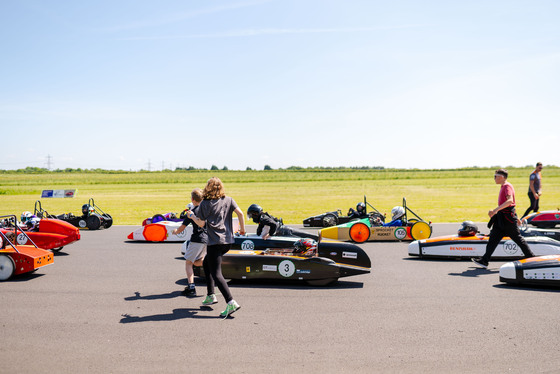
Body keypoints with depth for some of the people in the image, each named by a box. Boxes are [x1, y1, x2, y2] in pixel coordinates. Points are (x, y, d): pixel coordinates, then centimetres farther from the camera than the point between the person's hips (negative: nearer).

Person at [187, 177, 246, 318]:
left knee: (216, 274, -6)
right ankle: (211, 296, 26)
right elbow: (240, 213, -4)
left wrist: (192, 216, 16)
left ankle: (231, 302, -19)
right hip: (228, 240, 6)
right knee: (206, 263, 25)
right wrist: (242, 228, 9)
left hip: (215, 242, -6)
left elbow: (201, 223, -2)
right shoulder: (228, 200, 7)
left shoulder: (205, 203, -3)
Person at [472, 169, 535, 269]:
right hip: (501, 217, 10)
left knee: (517, 238, 2)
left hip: (507, 217, -10)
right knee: (493, 238, 5)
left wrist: (496, 210, -35)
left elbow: (510, 200, -30)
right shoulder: (503, 187, 16)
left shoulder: (507, 186, -14)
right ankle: (484, 261, 4)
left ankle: (531, 257, 16)